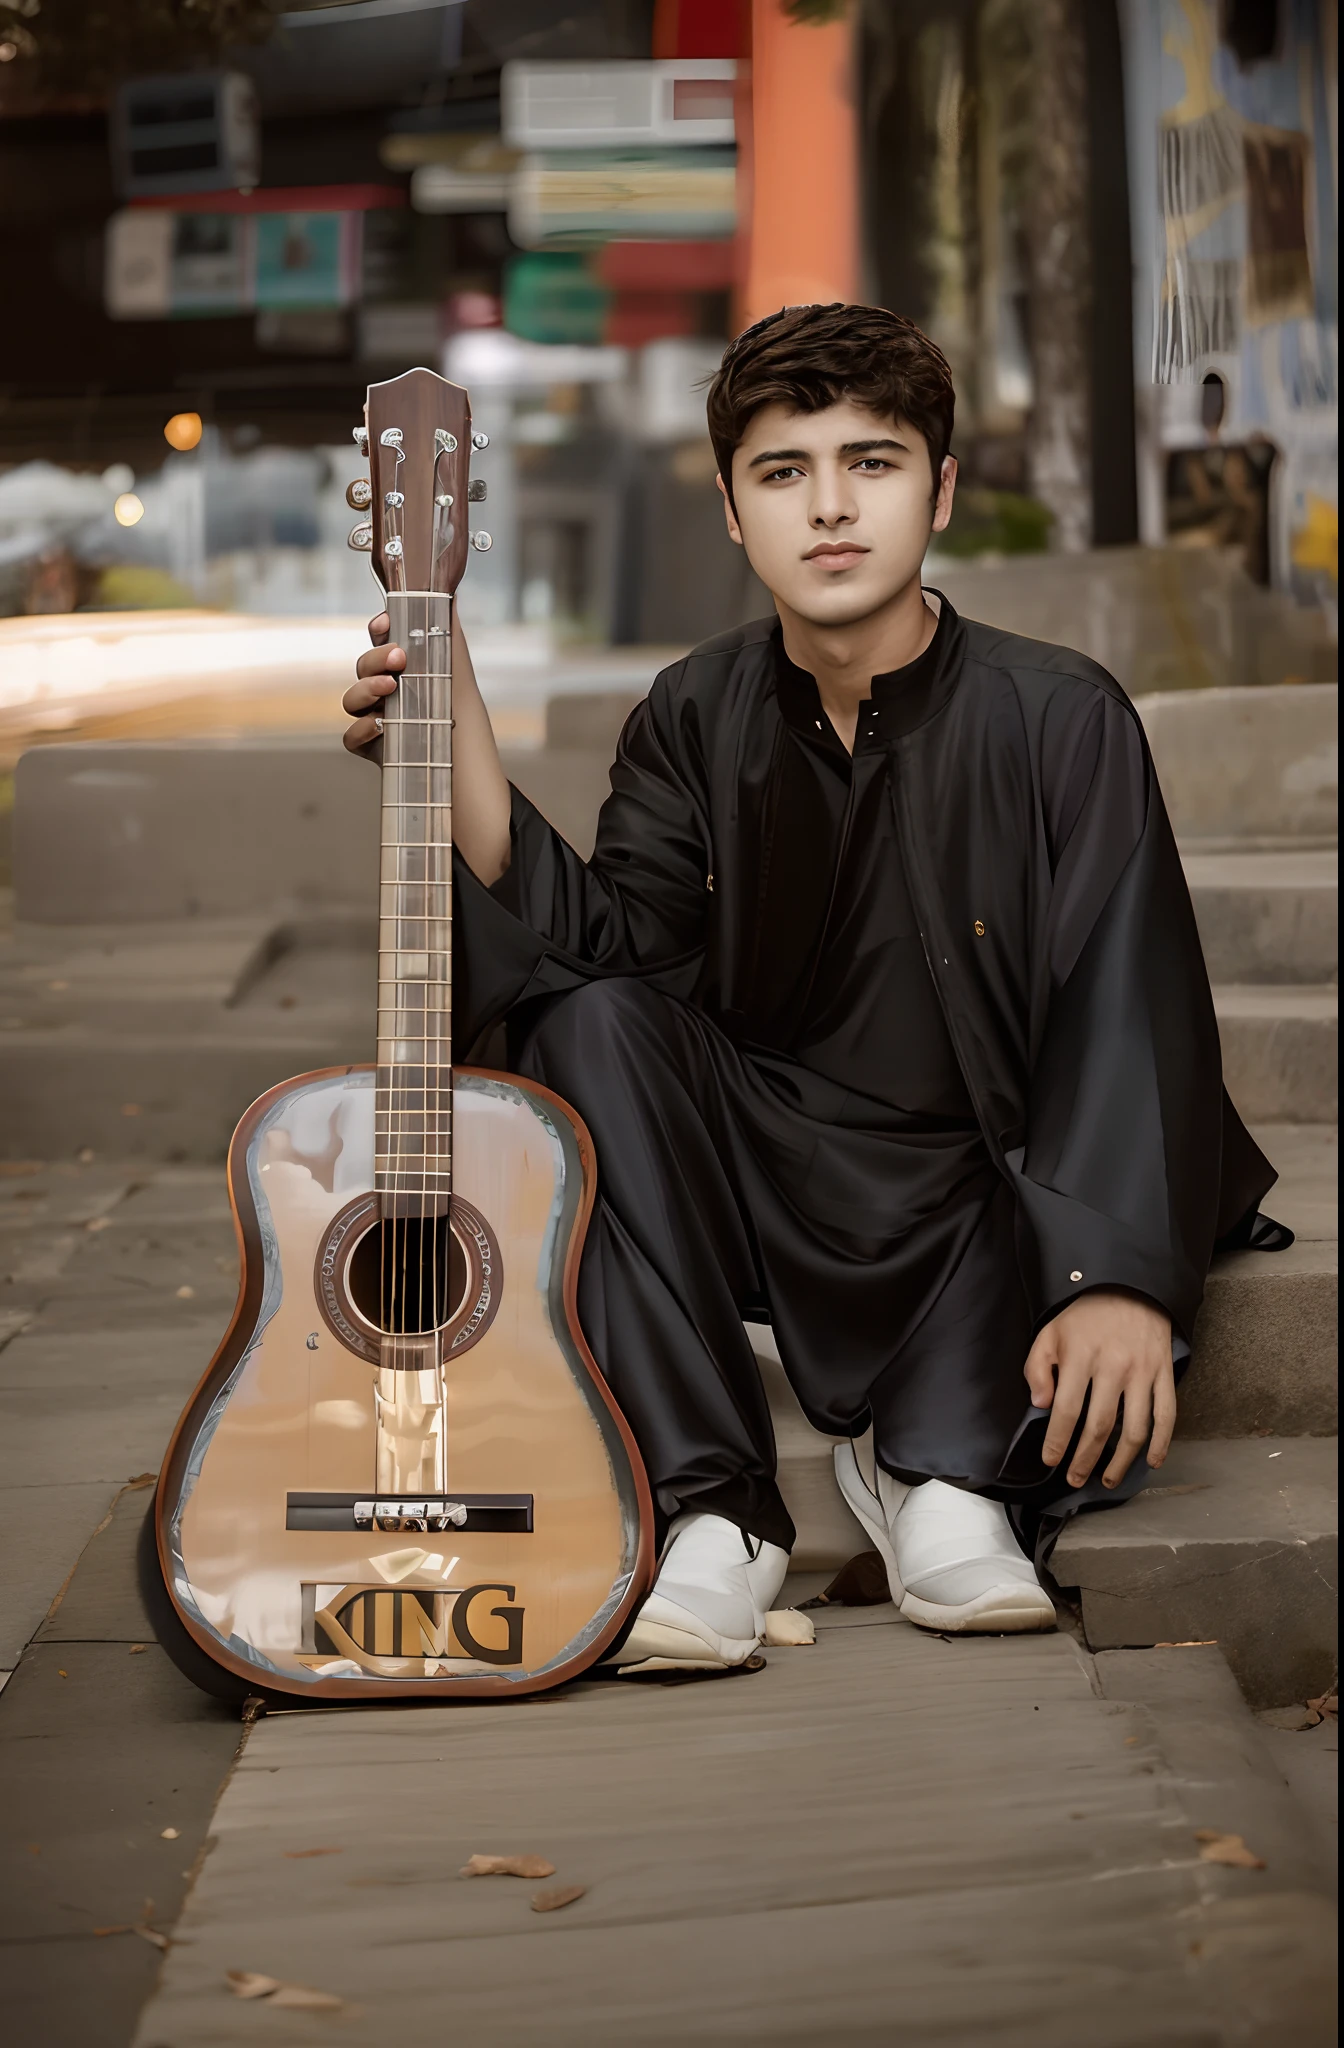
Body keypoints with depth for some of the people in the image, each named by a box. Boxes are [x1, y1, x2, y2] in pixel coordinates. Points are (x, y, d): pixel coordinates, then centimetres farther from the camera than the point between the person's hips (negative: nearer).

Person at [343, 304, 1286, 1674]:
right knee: (587, 1024, -23)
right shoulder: (696, 722, 2)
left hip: (988, 1213, -4)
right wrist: (456, 737, -25)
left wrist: (1120, 1280, -32)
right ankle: (709, 1511, -24)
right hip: (765, 1190, 4)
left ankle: (940, 1459, -4)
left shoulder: (1057, 719, -8)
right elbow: (610, 949, -13)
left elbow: (1130, 1012, -17)